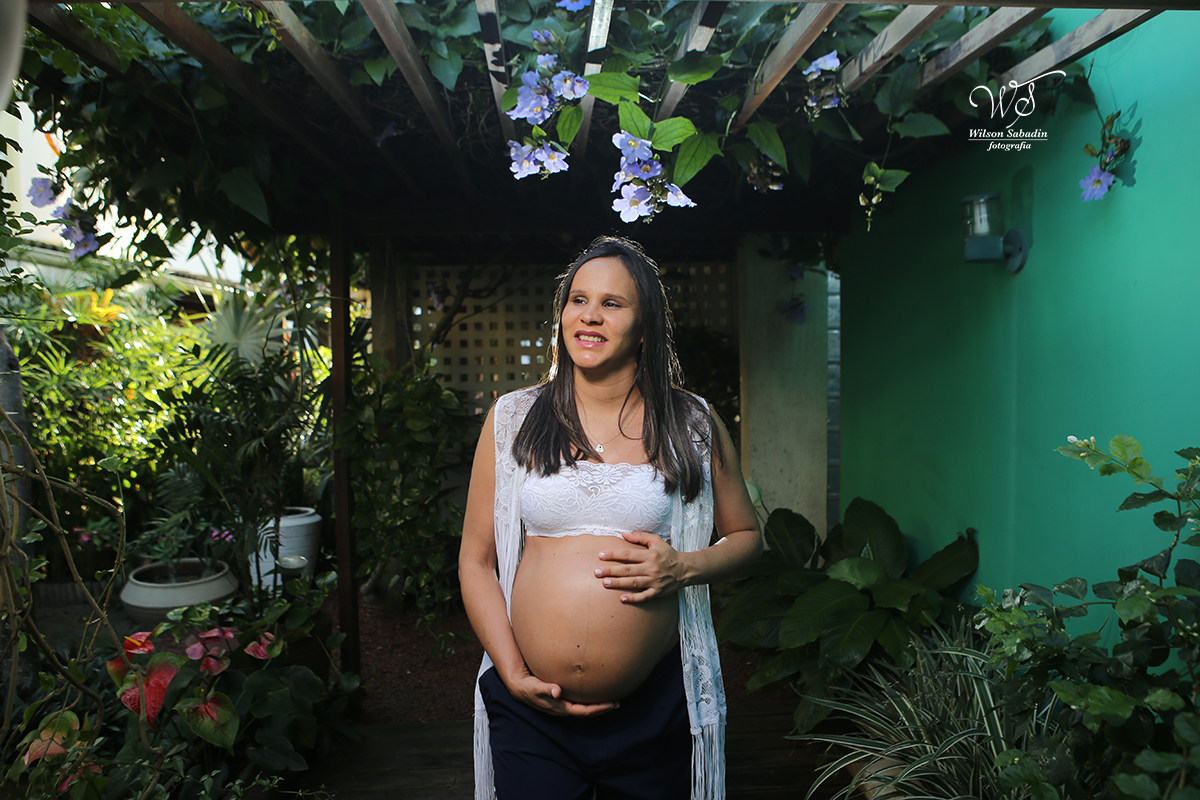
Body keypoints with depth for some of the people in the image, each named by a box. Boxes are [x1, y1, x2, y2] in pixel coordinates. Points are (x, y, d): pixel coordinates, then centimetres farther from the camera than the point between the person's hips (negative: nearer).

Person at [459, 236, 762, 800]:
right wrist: (513, 674, -6)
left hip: (655, 708, 0)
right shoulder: (512, 420, 1)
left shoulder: (692, 425, 1)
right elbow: (475, 562, 4)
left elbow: (746, 535, 11)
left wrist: (684, 568, -9)